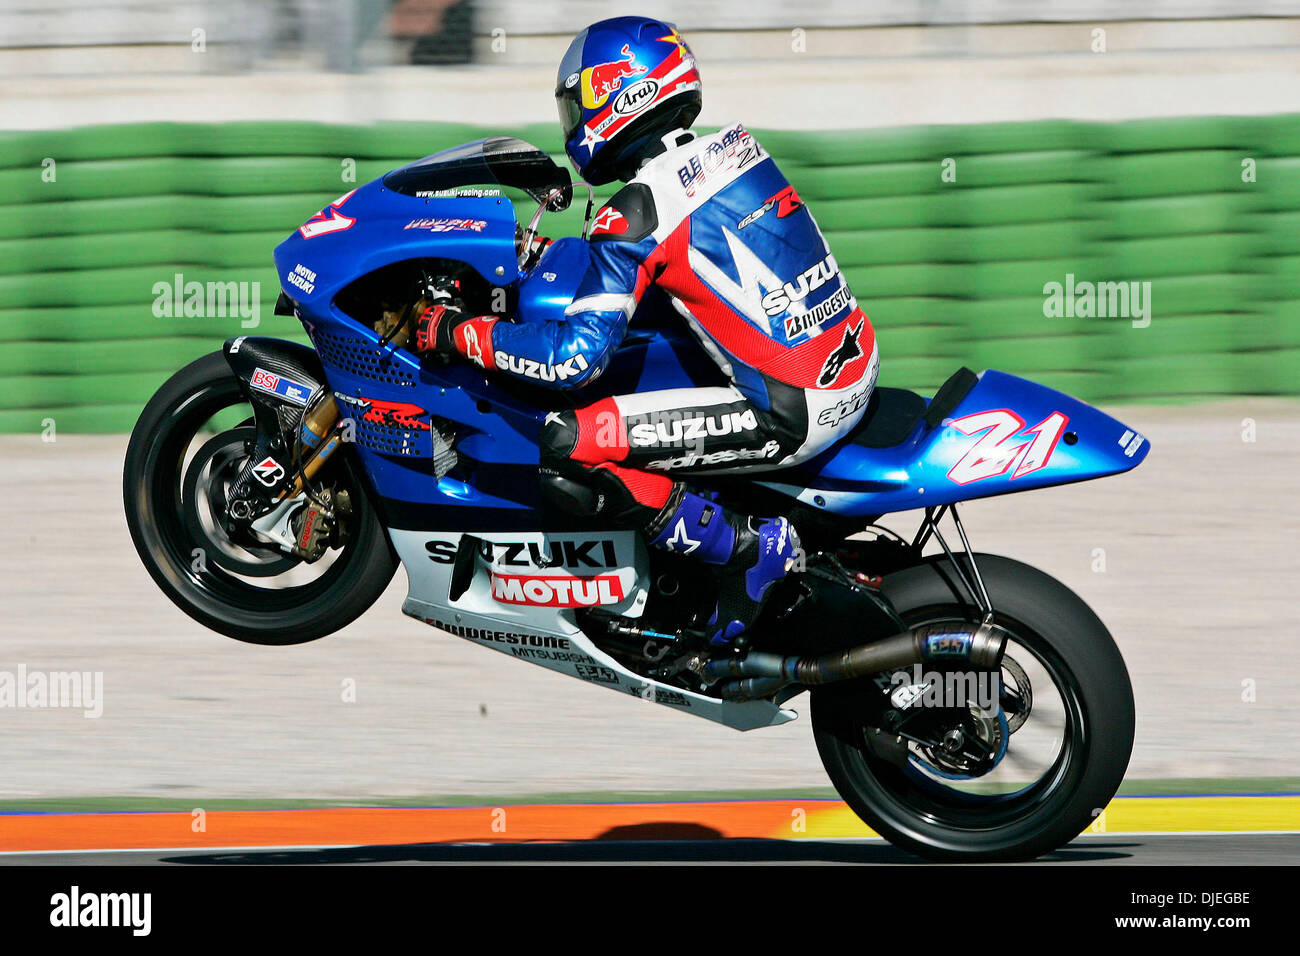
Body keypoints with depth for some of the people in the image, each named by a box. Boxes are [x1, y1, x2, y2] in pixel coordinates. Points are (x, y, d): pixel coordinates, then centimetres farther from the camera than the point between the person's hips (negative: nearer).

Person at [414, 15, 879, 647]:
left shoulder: (637, 212, -13)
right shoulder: (736, 150, 10)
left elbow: (574, 357, -19)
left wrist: (455, 333, -6)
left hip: (789, 415, -9)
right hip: (857, 366, 9)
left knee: (566, 451, -14)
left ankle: (747, 548, -5)